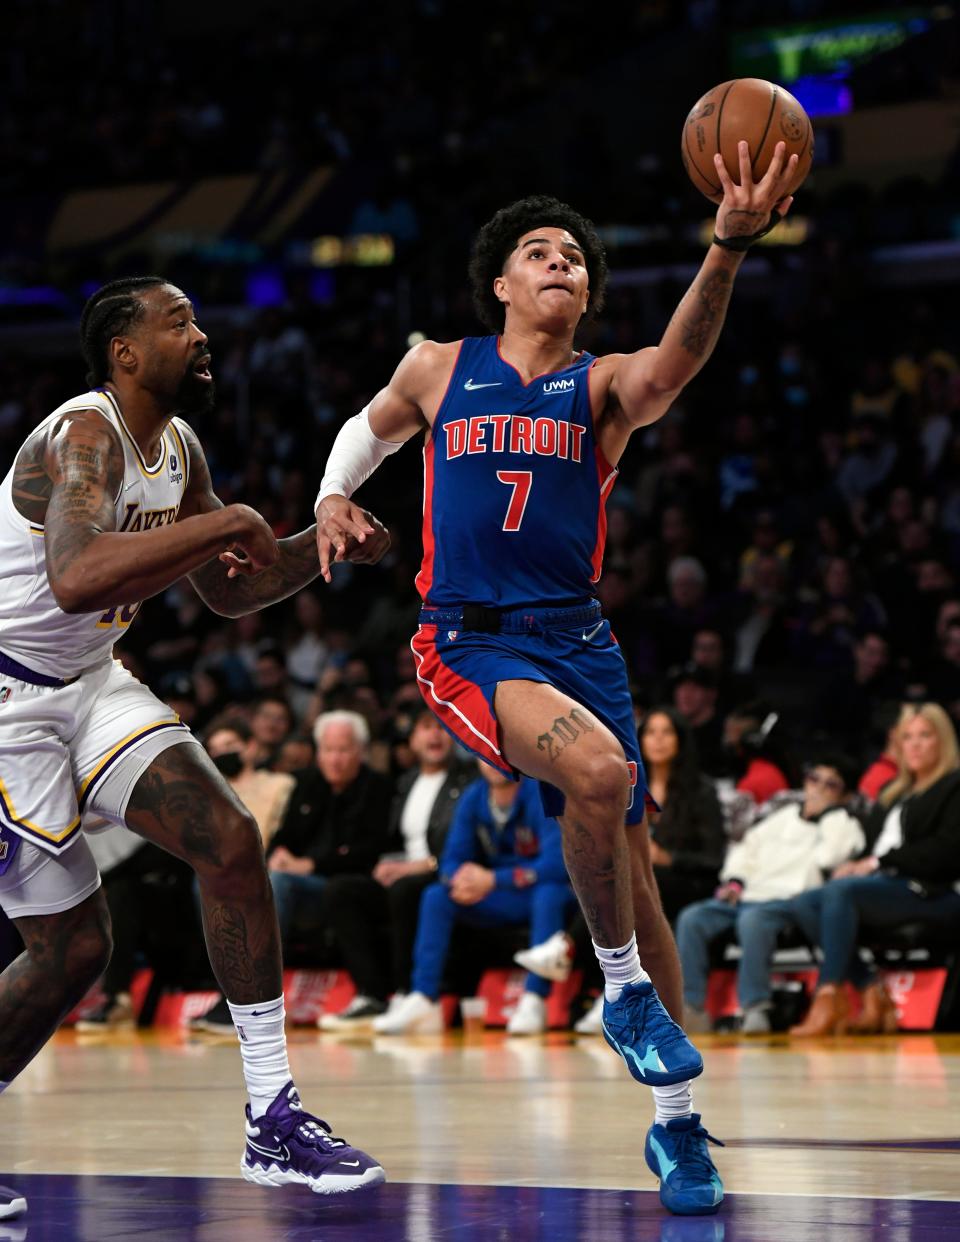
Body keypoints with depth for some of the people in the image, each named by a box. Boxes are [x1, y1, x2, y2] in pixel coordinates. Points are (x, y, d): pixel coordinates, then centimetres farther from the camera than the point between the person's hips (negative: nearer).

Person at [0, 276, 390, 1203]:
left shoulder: (178, 448, 6)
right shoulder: (84, 435, -23)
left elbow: (229, 592, 18)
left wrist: (326, 545, 1)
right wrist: (218, 524, -36)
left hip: (88, 683, 8)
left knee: (230, 840, -8)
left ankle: (272, 1118, -5)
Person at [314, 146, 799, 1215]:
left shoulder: (604, 387, 5)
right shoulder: (438, 371, 8)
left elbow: (674, 365, -19)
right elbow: (368, 429, 29)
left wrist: (727, 251, -37)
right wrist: (333, 496, 6)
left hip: (575, 637, 2)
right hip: (467, 644, -2)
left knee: (627, 866, 2)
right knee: (597, 767, -31)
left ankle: (675, 1121, 16)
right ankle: (622, 991, -9)